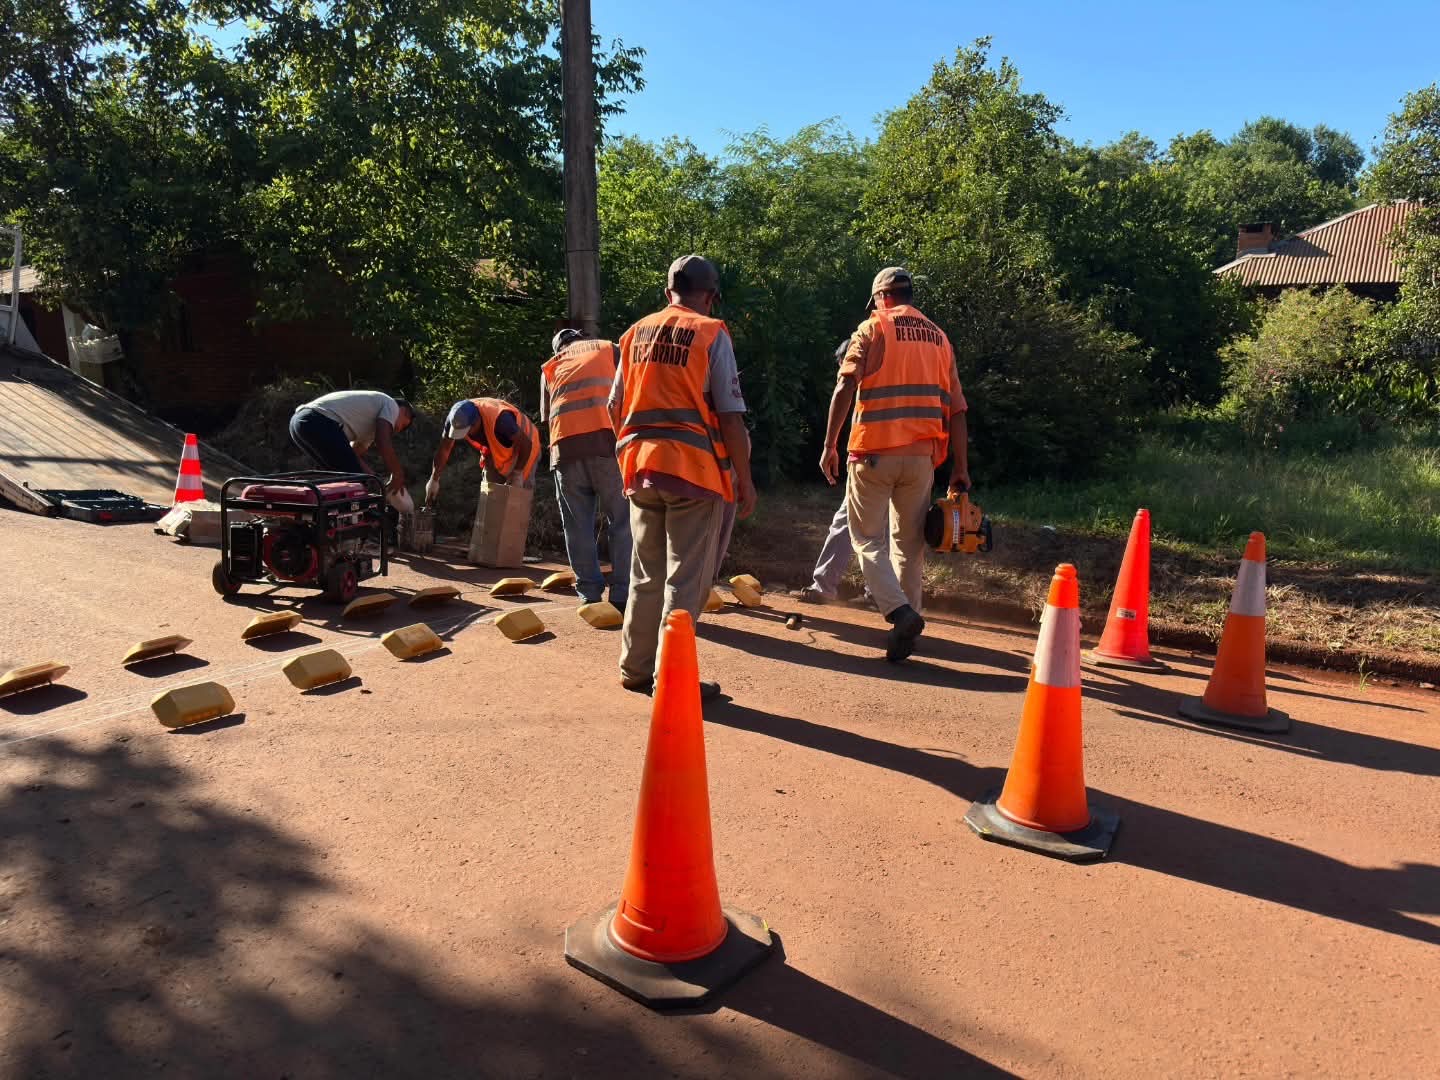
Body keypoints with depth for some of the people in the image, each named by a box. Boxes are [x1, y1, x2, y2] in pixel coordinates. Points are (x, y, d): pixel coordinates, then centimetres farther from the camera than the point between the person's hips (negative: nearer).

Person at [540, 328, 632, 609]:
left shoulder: (549, 368, 27)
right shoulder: (608, 349, 21)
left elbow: (546, 416, 20)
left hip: (565, 445, 3)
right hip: (608, 439, -2)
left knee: (578, 526, 9)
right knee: (623, 519, 3)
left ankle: (589, 593, 10)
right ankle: (622, 593, -1)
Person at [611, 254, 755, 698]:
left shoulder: (636, 334, 13)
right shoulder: (711, 335, -3)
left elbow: (616, 407, 16)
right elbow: (730, 416, -7)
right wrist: (744, 479, -2)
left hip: (640, 469, 6)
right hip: (694, 469, -5)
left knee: (646, 575, 16)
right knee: (685, 580, 1)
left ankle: (635, 667, 23)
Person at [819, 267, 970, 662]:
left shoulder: (873, 329, 2)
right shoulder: (938, 337, 15)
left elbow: (845, 389, -10)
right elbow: (956, 409, 11)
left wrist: (829, 445, -7)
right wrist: (960, 467, 12)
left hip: (875, 452, -4)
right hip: (921, 455, 4)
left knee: (867, 538, 3)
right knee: (910, 544, 12)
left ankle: (900, 612, -13)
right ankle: (907, 617, 14)